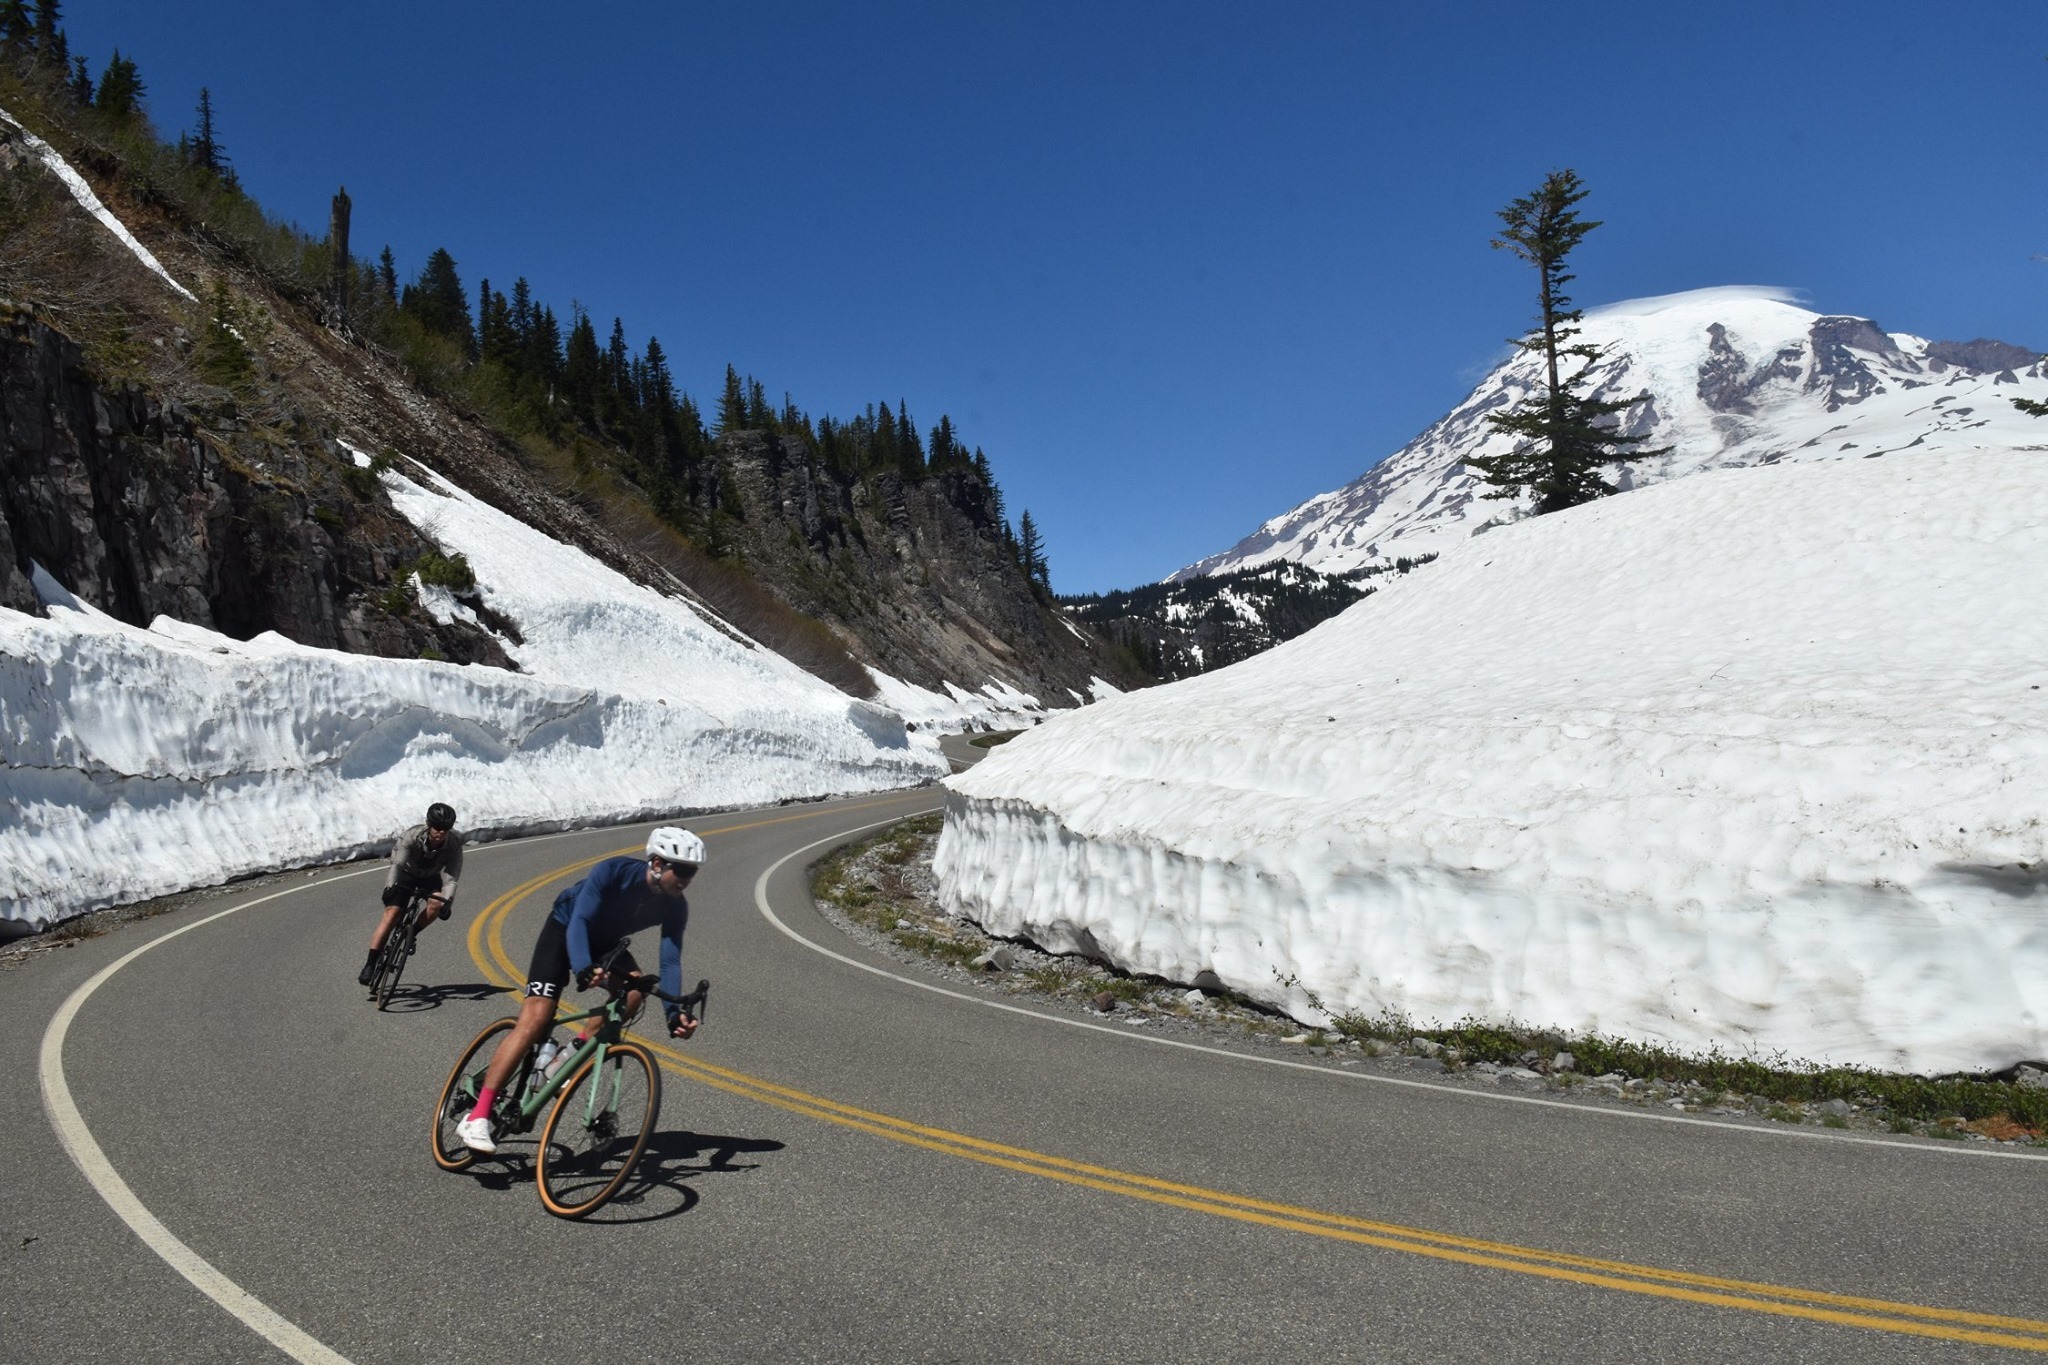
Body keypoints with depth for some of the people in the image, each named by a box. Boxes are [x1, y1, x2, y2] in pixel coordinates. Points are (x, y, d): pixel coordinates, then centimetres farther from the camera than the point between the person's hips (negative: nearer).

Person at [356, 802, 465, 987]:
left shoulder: (454, 844, -28)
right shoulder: (413, 836, -31)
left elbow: (451, 877, -33)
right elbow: (397, 864, -41)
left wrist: (447, 901, -48)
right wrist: (389, 887, -58)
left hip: (430, 877, 1)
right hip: (406, 873, -1)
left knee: (437, 903, -30)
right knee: (392, 913, -19)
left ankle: (410, 933, -3)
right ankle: (369, 966, -13)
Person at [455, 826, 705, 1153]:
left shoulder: (675, 907, -20)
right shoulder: (613, 871, -33)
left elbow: (670, 961, -22)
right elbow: (579, 922, -38)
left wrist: (673, 1012, -36)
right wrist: (583, 969, -55)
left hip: (605, 942, 5)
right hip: (565, 929, -4)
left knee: (633, 991, -26)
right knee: (535, 1019, -18)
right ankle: (477, 1117, -14)